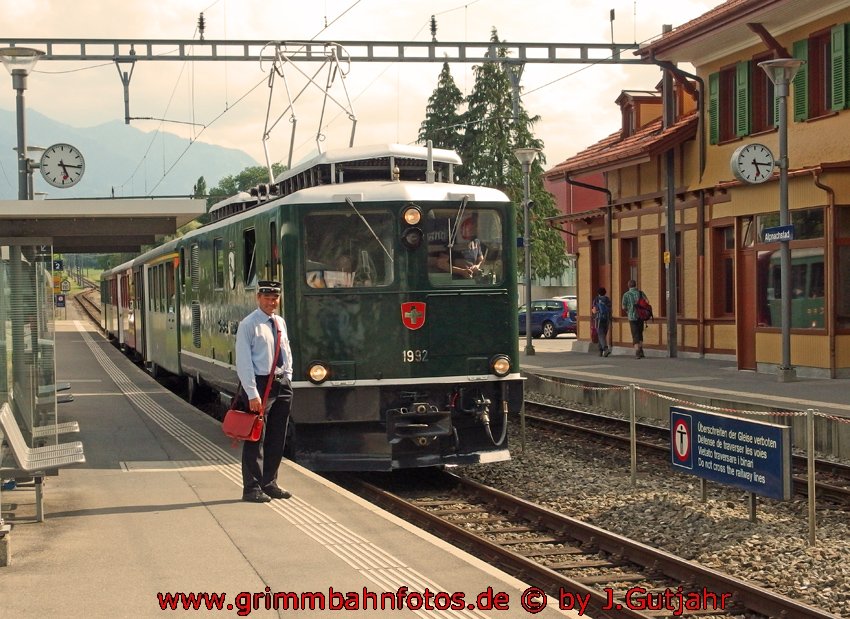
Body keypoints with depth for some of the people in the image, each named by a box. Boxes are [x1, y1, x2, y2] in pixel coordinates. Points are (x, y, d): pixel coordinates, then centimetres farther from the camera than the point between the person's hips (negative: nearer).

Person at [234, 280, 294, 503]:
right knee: (255, 438, -2)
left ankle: (269, 484, 22)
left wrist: (287, 381, 10)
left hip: (281, 384, 7)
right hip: (260, 384, -7)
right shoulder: (249, 325, -10)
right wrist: (252, 394, -18)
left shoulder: (280, 323, 12)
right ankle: (252, 488, 3)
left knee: (277, 439, 12)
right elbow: (243, 362, -14)